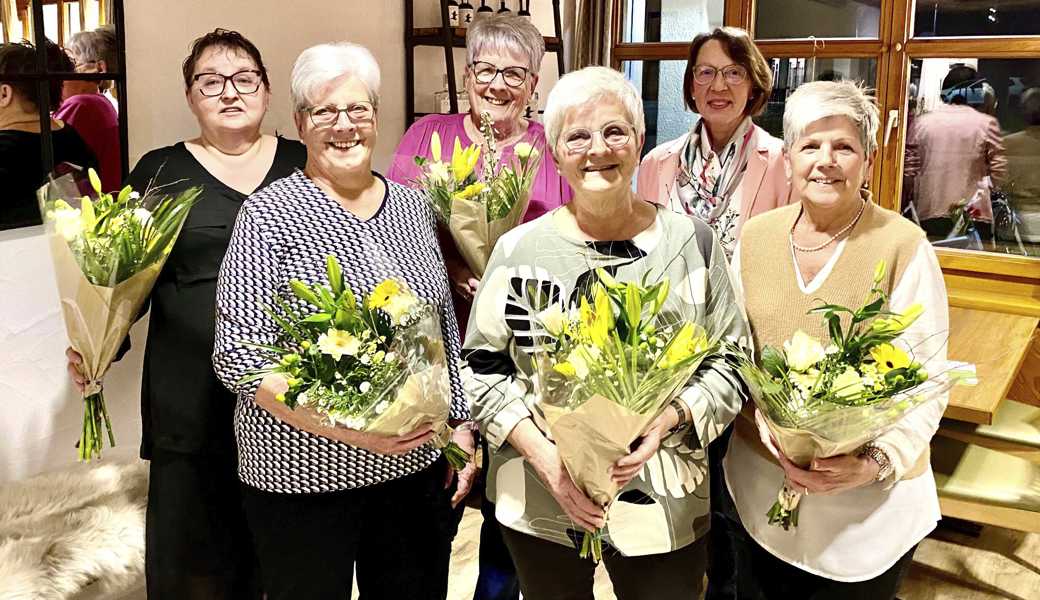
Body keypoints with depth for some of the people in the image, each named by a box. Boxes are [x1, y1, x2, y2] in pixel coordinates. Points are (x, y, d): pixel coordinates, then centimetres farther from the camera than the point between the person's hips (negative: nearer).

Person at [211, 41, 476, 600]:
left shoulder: (412, 204, 7)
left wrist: (461, 424, 10)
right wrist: (345, 426, -24)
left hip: (417, 463, 5)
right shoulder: (269, 214, -10)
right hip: (304, 475, -4)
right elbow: (237, 356, -15)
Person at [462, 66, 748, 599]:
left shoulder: (692, 243, -2)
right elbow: (481, 368, -2)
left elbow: (730, 361, 1)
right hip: (539, 506, 0)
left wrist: (664, 423, -17)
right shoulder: (518, 249, -4)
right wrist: (548, 460, -14)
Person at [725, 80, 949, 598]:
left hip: (871, 504, -3)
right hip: (759, 487, 4)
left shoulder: (904, 247, -12)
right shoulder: (754, 238, 0)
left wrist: (877, 463, -23)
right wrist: (770, 438, -11)